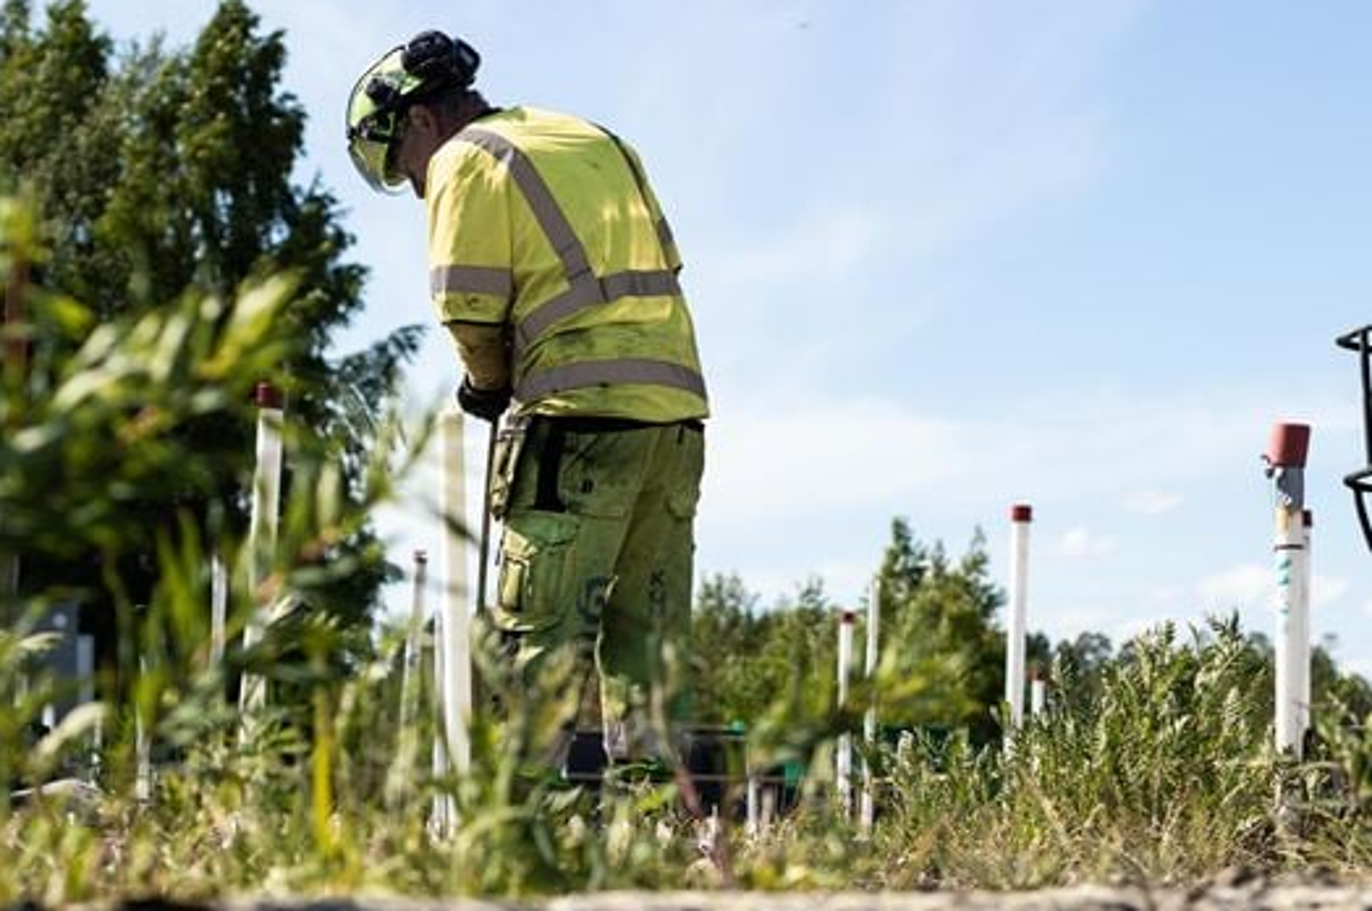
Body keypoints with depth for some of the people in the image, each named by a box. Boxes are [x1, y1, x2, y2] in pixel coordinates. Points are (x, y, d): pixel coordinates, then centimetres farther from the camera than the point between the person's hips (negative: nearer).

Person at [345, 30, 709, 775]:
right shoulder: (600, 143, 24)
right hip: (676, 409, 7)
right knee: (650, 629, 8)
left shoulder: (467, 160, 1)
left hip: (581, 414, -7)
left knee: (541, 630, -6)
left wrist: (493, 387, 13)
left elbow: (469, 309, -6)